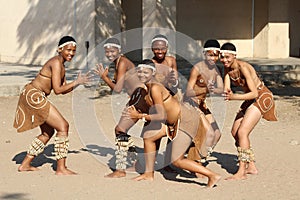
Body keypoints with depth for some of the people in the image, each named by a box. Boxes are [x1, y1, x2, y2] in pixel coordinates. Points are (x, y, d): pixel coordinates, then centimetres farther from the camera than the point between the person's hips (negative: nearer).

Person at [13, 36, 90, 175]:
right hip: (34, 96, -10)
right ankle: (61, 169, -8)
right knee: (63, 126, -10)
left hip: (34, 96, 10)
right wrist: (76, 82, -15)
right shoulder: (56, 63, -17)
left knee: (48, 132, 20)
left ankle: (25, 164, 24)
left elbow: (64, 89, 15)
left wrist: (78, 82, 3)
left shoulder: (61, 65, 13)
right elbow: (58, 90, -21)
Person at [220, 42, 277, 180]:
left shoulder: (243, 67, -27)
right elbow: (226, 90, -9)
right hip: (251, 99, 9)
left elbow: (254, 93, -29)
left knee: (242, 132, -17)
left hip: (262, 97, -9)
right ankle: (252, 166, 18)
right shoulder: (227, 68, -4)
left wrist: (235, 97, -39)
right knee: (235, 132, 9)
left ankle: (241, 172, -15)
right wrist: (227, 94, -32)